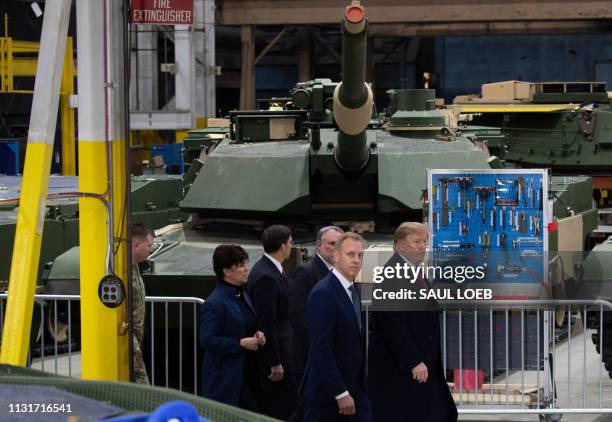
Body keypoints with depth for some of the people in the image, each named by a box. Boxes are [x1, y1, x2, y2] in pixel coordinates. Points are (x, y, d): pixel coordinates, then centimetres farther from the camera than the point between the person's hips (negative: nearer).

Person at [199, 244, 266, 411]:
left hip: (246, 371, 8)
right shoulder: (215, 303, -15)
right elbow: (206, 340, -19)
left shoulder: (242, 296, 12)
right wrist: (240, 344, -19)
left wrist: (257, 335, 4)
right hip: (225, 377, -8)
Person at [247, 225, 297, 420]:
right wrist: (275, 363, -20)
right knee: (286, 410, -6)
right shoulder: (266, 277, -22)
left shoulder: (267, 269, 9)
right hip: (273, 351, -10)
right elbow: (266, 323, -23)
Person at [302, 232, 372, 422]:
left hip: (355, 390, 8)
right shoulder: (323, 294, -16)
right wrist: (340, 394, -21)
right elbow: (322, 349, -21)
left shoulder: (352, 291, 13)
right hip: (326, 393, -8)